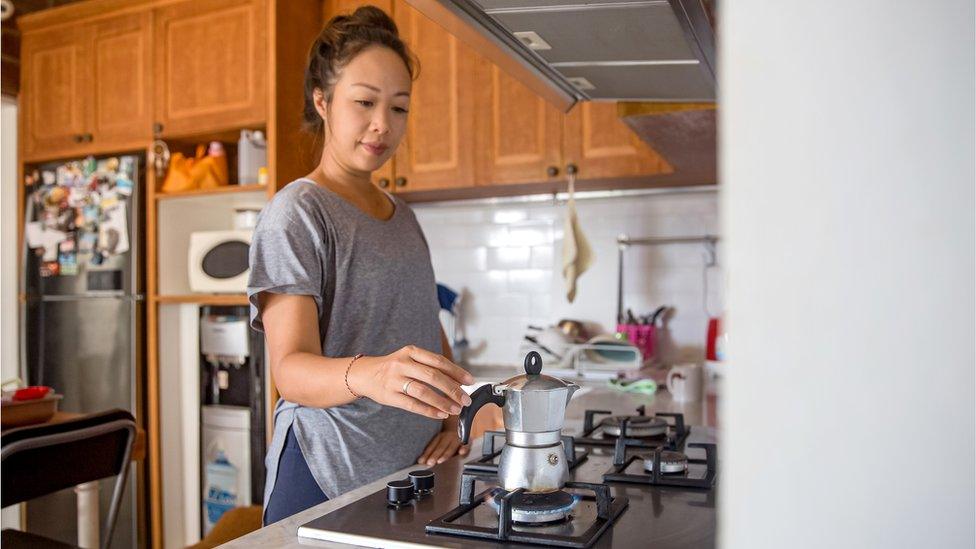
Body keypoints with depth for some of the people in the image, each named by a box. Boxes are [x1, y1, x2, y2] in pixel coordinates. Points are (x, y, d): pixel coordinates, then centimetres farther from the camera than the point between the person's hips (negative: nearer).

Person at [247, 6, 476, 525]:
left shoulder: (400, 213, 11)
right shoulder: (296, 212, -12)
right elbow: (291, 369, -22)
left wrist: (452, 413, 0)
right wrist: (366, 375, -43)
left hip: (416, 467, 7)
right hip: (327, 481, -6)